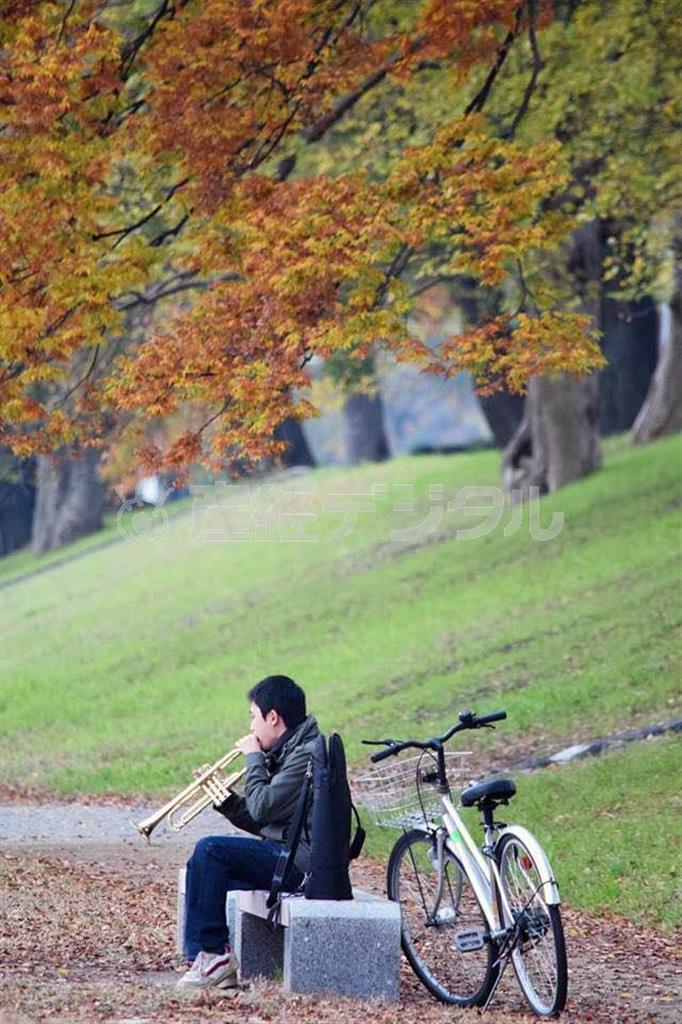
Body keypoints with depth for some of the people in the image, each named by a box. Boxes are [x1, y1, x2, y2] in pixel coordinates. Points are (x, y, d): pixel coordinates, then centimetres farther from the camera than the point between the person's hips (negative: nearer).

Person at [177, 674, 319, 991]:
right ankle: (219, 958, -1)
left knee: (210, 850, -19)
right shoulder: (288, 752, 19)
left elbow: (262, 808, -19)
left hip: (300, 860, -11)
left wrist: (253, 758, -7)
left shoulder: (307, 754, -13)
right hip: (286, 854, 11)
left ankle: (210, 953, -13)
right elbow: (260, 821, 20)